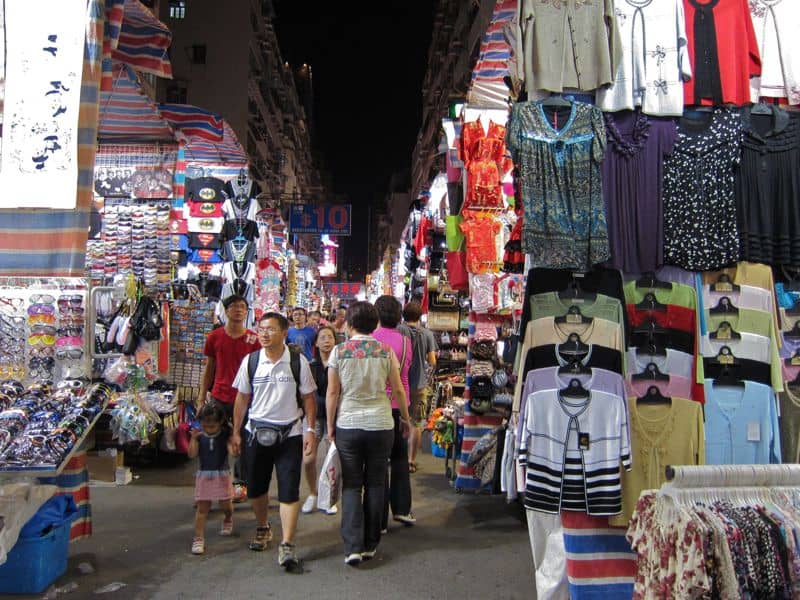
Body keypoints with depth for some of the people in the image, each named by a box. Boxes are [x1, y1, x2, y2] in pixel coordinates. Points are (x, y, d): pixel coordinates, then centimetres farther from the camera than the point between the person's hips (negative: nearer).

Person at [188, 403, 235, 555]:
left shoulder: (225, 435, -7)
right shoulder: (199, 436, -3)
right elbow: (192, 454, -11)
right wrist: (193, 438, -22)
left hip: (222, 475, 0)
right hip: (204, 475, 1)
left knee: (225, 504, 9)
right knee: (202, 507, 0)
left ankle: (228, 520, 43)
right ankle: (199, 538, 4)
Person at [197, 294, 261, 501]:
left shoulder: (253, 339, 0)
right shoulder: (214, 337, 3)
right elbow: (208, 369, 9)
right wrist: (201, 398, 6)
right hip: (219, 397, 1)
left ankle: (240, 483, 19)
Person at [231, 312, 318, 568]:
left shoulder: (298, 361, -6)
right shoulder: (250, 361, 0)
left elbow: (309, 398, 0)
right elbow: (242, 398, 7)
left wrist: (310, 430, -5)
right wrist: (236, 432, 7)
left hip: (290, 434, -2)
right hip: (256, 432, 3)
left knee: (289, 491, -5)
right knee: (255, 488, 15)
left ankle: (287, 544, 3)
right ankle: (262, 528, 41)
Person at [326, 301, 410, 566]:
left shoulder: (339, 351, -5)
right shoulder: (386, 351, -2)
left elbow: (332, 392, -4)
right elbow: (398, 390, 2)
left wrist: (330, 425, 7)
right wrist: (405, 418, 16)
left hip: (348, 425, -1)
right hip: (381, 425, 1)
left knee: (351, 486, 8)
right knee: (375, 484, 12)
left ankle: (353, 546, 0)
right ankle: (370, 545, 19)